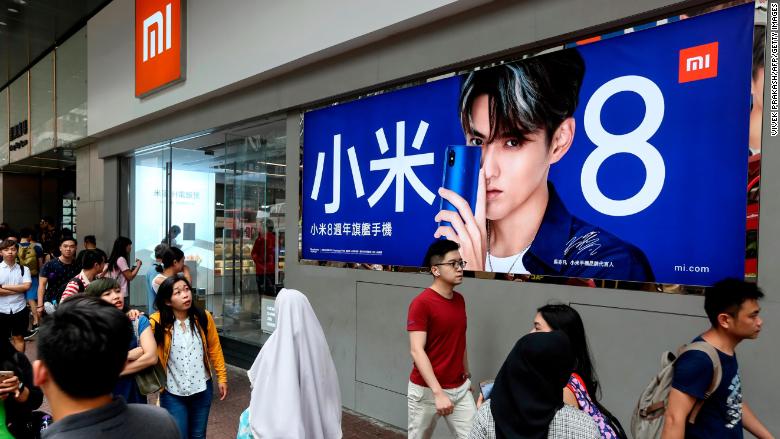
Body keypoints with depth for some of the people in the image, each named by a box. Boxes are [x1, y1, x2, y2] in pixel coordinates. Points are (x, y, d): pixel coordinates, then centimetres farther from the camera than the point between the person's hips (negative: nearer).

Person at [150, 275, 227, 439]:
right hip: (172, 393, -2)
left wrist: (222, 377, 4)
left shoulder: (203, 318, -8)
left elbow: (214, 348, 1)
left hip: (202, 389, 2)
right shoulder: (158, 322, -14)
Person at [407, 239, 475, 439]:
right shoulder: (421, 303, -16)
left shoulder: (460, 300, 6)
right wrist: (438, 392, -27)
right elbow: (417, 351, -22)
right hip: (427, 390, -6)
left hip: (460, 388, 6)